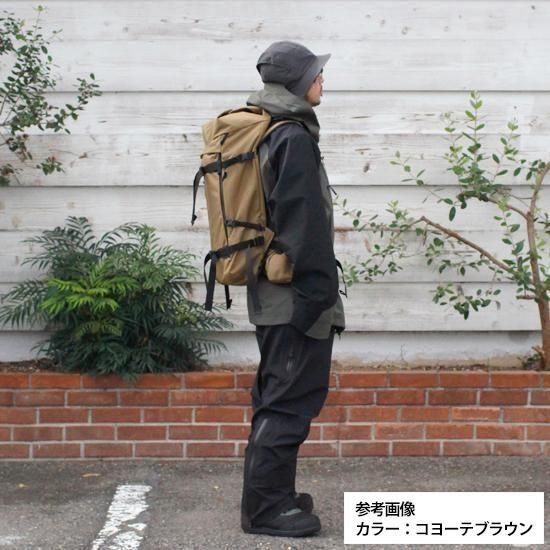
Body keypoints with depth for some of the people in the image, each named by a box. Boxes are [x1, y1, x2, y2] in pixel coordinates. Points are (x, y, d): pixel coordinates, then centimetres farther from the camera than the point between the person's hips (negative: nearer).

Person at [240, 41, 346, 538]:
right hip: (295, 295, -10)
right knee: (293, 398, -5)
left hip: (271, 292, 10)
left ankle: (271, 496, 24)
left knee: (278, 395, 16)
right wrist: (320, 293, -18)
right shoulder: (295, 138, -15)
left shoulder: (263, 135, 15)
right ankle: (266, 507, 0)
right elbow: (305, 225, -19)